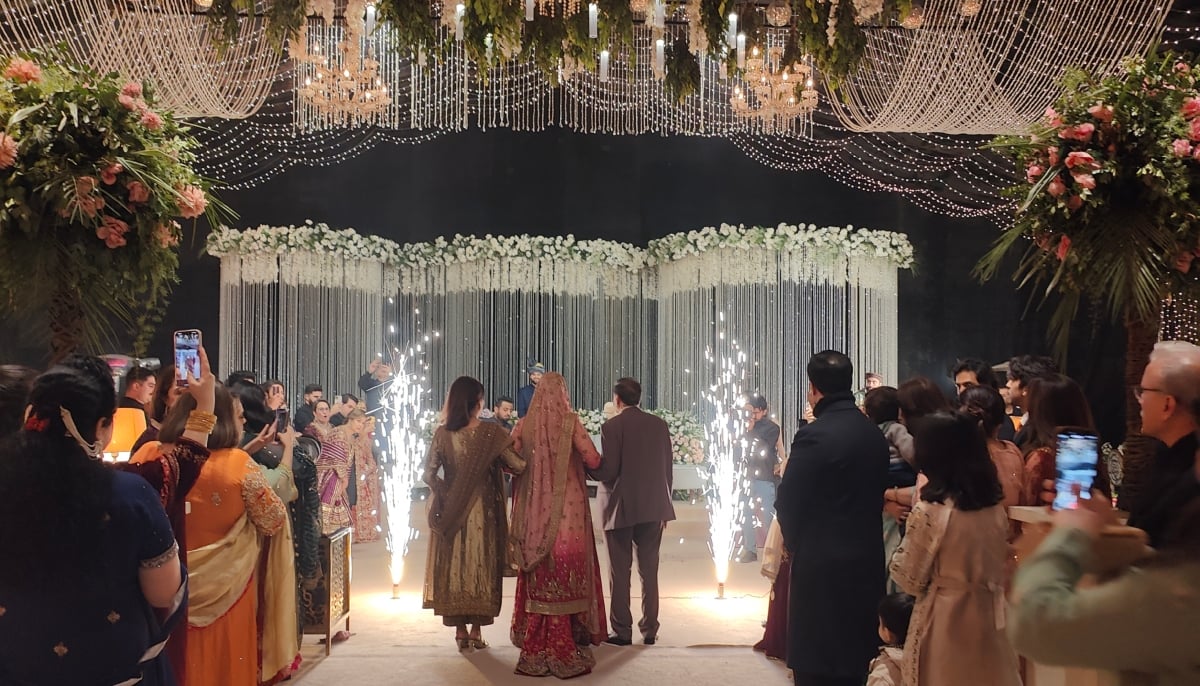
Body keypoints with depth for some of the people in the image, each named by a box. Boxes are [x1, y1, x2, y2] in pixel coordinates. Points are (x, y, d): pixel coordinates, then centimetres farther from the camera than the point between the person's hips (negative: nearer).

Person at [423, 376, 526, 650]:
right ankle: (476, 631, 16)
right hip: (483, 512, -1)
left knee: (454, 566, 12)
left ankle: (460, 631, 16)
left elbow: (429, 474, -6)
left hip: (450, 512, 2)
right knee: (480, 566, 11)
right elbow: (519, 466, -13)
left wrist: (446, 493, 10)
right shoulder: (491, 433, -12)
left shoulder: (442, 434, -6)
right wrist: (515, 442, 6)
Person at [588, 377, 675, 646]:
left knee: (620, 573, 5)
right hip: (653, 507, 4)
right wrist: (663, 503, 15)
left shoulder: (612, 426, -10)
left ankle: (622, 631, 9)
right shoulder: (659, 424, 4)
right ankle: (649, 630, 15)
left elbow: (608, 471, -15)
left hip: (621, 508, -4)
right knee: (650, 571, 11)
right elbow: (667, 468, 6)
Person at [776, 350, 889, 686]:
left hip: (822, 566, -7)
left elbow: (788, 504, -13)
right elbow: (878, 491, 7)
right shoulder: (875, 433, 4)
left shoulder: (814, 435, -17)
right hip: (867, 561, 7)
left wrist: (796, 545, 4)